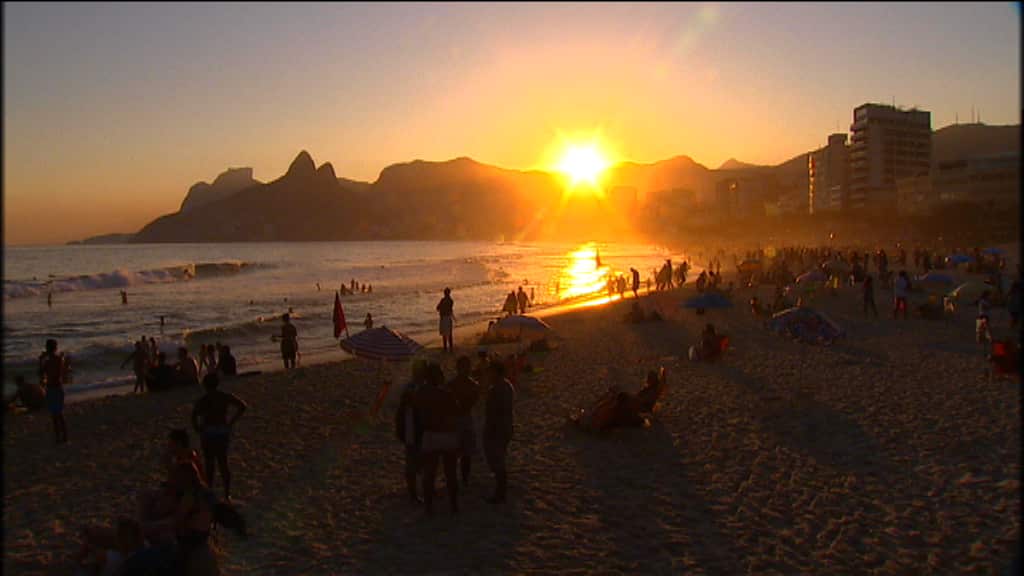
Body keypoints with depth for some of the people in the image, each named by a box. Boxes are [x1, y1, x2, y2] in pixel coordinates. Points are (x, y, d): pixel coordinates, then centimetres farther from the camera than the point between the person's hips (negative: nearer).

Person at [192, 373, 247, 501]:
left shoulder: (203, 400, -11)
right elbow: (243, 406, -2)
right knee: (223, 463, 13)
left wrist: (197, 428, -7)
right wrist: (232, 421, 3)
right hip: (223, 432, 3)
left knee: (210, 464, 8)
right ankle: (227, 494, 15)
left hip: (208, 432, -3)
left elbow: (194, 415, -24)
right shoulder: (225, 397, -1)